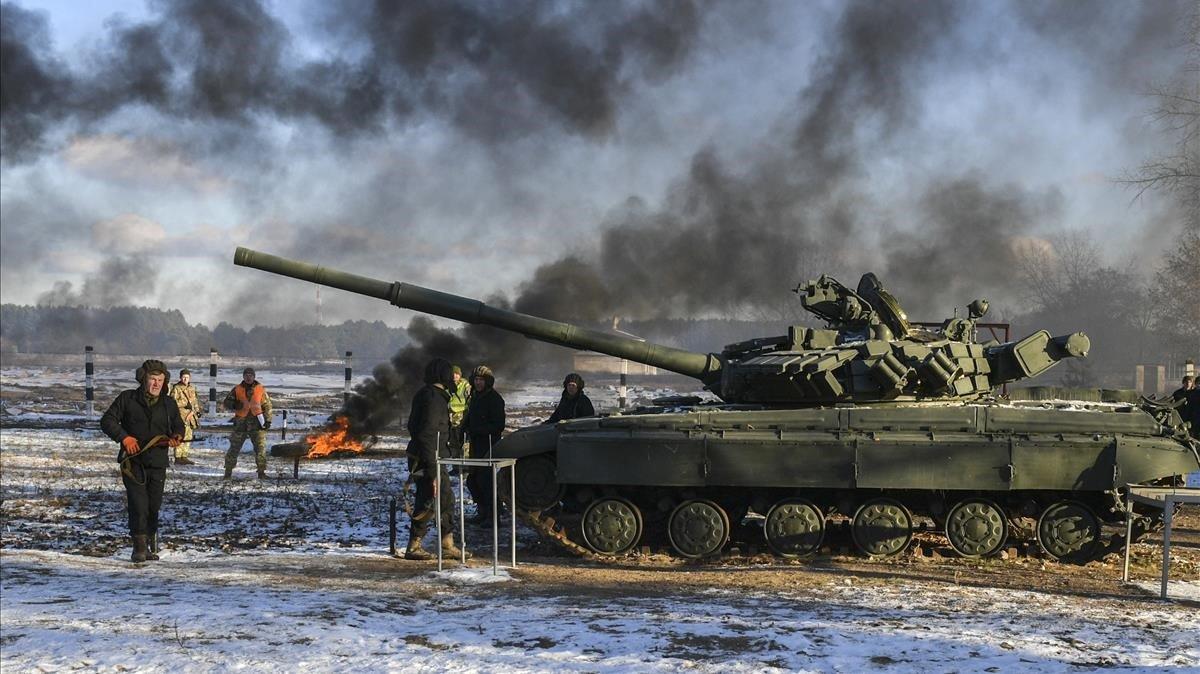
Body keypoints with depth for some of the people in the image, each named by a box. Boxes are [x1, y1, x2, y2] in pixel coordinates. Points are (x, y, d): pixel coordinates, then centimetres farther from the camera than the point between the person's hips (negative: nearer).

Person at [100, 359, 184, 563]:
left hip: (158, 463, 3)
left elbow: (178, 426, 22)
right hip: (133, 461, -3)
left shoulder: (169, 404, 10)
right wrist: (124, 437, -13)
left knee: (154, 506, 5)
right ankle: (140, 546, -6)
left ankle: (150, 543, 21)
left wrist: (176, 437, -2)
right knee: (138, 504, -12)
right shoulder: (127, 399, 1)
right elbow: (107, 420, 1)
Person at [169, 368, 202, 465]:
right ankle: (178, 458, -11)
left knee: (189, 437, 9)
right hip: (181, 415, -7)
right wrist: (185, 404, -18)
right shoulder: (176, 388, -5)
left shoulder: (192, 388, 17)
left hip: (190, 415, 7)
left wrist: (197, 411, 21)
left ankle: (184, 456, 16)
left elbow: (195, 401, 27)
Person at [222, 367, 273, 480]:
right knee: (234, 447, 3)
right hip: (241, 422, 1)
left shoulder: (261, 389, 6)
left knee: (260, 447, -8)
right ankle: (228, 472, 12)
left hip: (257, 422, -1)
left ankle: (261, 472, -2)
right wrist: (234, 405, -13)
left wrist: (268, 420, 0)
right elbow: (226, 402, 9)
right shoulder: (237, 389, 6)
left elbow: (267, 406, 9)